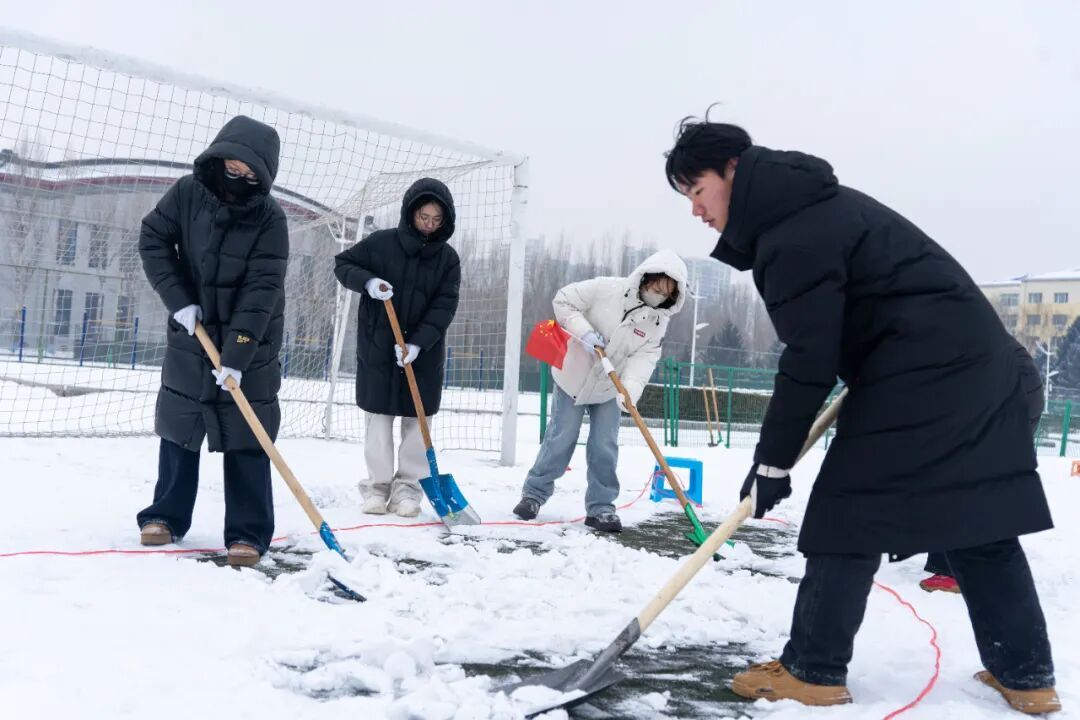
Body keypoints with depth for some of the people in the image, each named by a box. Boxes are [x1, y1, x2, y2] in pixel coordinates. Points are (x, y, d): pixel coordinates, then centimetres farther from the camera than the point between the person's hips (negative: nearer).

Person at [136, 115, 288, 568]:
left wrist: (237, 354, -26)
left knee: (246, 437, -5)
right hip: (190, 335, 3)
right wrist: (178, 300, -14)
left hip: (249, 345, -3)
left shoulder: (270, 219, -17)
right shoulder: (188, 192, -7)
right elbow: (152, 240, -2)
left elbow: (262, 290, -21)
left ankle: (248, 533, 2)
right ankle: (166, 516, 25)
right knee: (178, 426, 11)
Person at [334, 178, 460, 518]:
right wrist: (368, 281, -19)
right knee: (378, 419, 5)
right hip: (377, 346, -1)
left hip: (424, 352, 1)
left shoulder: (448, 258, -2)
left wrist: (418, 343, -20)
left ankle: (407, 487, 13)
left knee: (417, 420, 4)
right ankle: (377, 486, 16)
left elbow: (444, 306, -7)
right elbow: (342, 264, 3)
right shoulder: (381, 242, -5)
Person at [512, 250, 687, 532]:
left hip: (609, 389, 3)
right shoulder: (607, 289, -19)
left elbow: (645, 356, -17)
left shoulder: (658, 321, -7)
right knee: (561, 440, 1)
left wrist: (631, 388, -34)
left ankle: (600, 507, 13)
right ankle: (534, 493, 18)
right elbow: (563, 301, -13)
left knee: (605, 448, 1)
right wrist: (584, 332, -26)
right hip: (574, 376, -3)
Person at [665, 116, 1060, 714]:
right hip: (970, 361, 10)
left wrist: (772, 460, -12)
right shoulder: (807, 207, 15)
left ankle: (813, 671, 4)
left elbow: (808, 359, -19)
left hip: (918, 371, -10)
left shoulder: (793, 235, -17)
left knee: (850, 513, -5)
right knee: (979, 517, 12)